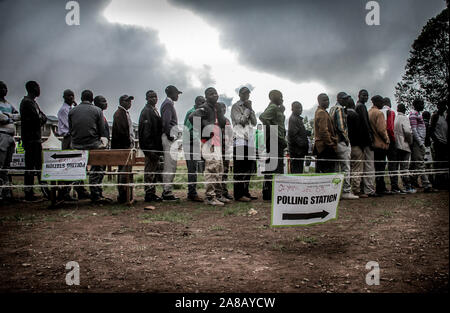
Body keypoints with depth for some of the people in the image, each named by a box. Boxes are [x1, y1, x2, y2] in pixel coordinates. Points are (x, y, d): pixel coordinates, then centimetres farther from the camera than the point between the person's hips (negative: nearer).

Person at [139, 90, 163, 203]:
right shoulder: (146, 111, -11)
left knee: (153, 170, 13)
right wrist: (149, 149, -23)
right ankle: (149, 194, -1)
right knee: (150, 170, -6)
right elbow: (145, 131, -18)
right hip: (150, 146, -10)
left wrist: (159, 147, 17)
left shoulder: (155, 110, 18)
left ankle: (152, 193, 19)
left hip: (155, 146, 10)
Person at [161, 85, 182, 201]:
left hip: (171, 137, 10)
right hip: (169, 138, -10)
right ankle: (167, 192, -8)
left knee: (171, 166, 10)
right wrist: (170, 135, -16)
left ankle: (167, 191, 13)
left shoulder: (168, 104, 22)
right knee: (170, 165, -10)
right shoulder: (168, 104, -8)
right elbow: (166, 122, -19)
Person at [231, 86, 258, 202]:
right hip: (239, 140, -8)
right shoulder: (236, 107, 1)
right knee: (239, 168, -8)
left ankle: (245, 192, 15)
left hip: (250, 140, 8)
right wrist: (247, 109, -1)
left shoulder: (248, 107, 22)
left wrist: (250, 109, 2)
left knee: (249, 168, 8)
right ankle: (238, 194, -7)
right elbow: (241, 121, -12)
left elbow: (254, 123, 11)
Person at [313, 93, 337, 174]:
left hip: (320, 147, 11)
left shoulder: (319, 112, 20)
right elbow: (323, 131, -19)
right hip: (325, 147, -11)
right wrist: (331, 144, -16)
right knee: (329, 170, -13)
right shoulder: (322, 113, -11)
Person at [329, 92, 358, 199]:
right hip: (342, 142, -10)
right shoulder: (340, 109, -11)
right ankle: (346, 191, -6)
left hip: (335, 141, 10)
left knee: (336, 167, 12)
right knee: (345, 167, -7)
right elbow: (341, 126, -20)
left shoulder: (332, 109, 18)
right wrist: (346, 138, -13)